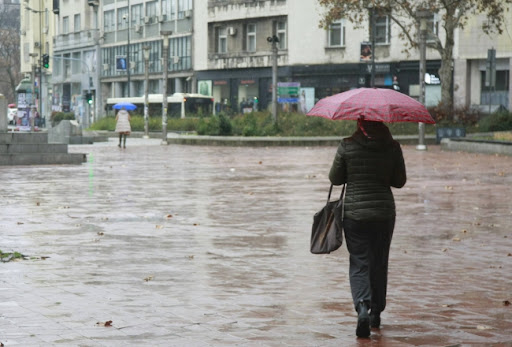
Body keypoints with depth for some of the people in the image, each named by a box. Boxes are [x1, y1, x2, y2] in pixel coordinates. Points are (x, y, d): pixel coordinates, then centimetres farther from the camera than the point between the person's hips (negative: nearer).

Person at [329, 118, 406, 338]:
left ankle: (362, 307, -21)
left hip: (354, 213, -2)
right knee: (379, 264, 16)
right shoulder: (393, 148, -4)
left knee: (359, 264, 2)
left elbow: (335, 179, 0)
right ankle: (376, 313, 25)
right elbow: (400, 181, 3)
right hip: (384, 213, 2)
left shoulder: (347, 147, -8)